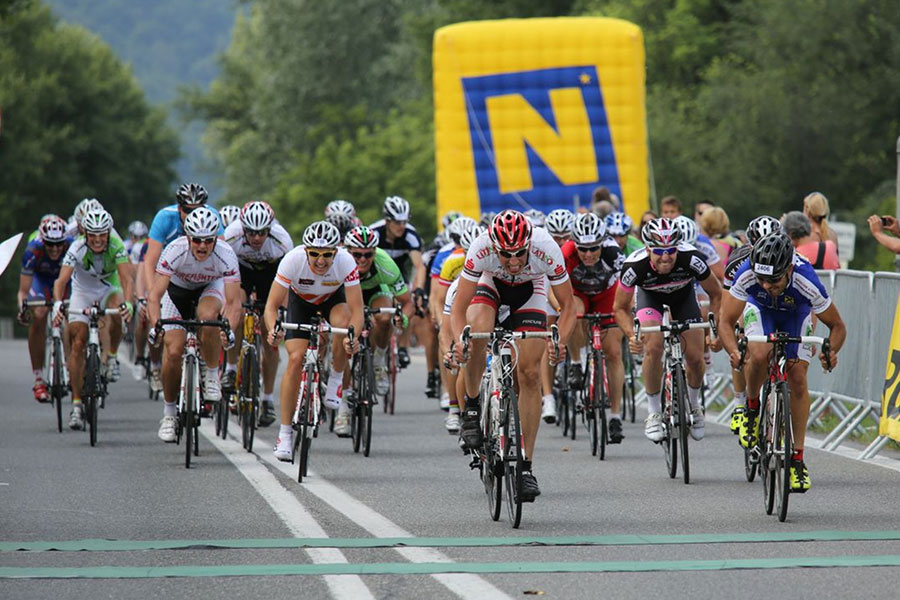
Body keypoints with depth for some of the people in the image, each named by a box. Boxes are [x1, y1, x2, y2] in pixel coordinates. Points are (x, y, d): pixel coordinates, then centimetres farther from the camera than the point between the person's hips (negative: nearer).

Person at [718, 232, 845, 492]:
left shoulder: (807, 282, -40)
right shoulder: (746, 274, -39)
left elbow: (837, 326, -25)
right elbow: (726, 322, -30)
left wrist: (831, 352, -45)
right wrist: (734, 352, -50)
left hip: (795, 313, 0)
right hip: (759, 307, 0)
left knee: (798, 379, -10)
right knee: (759, 355, -30)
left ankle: (797, 457, 0)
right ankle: (751, 407, 0)